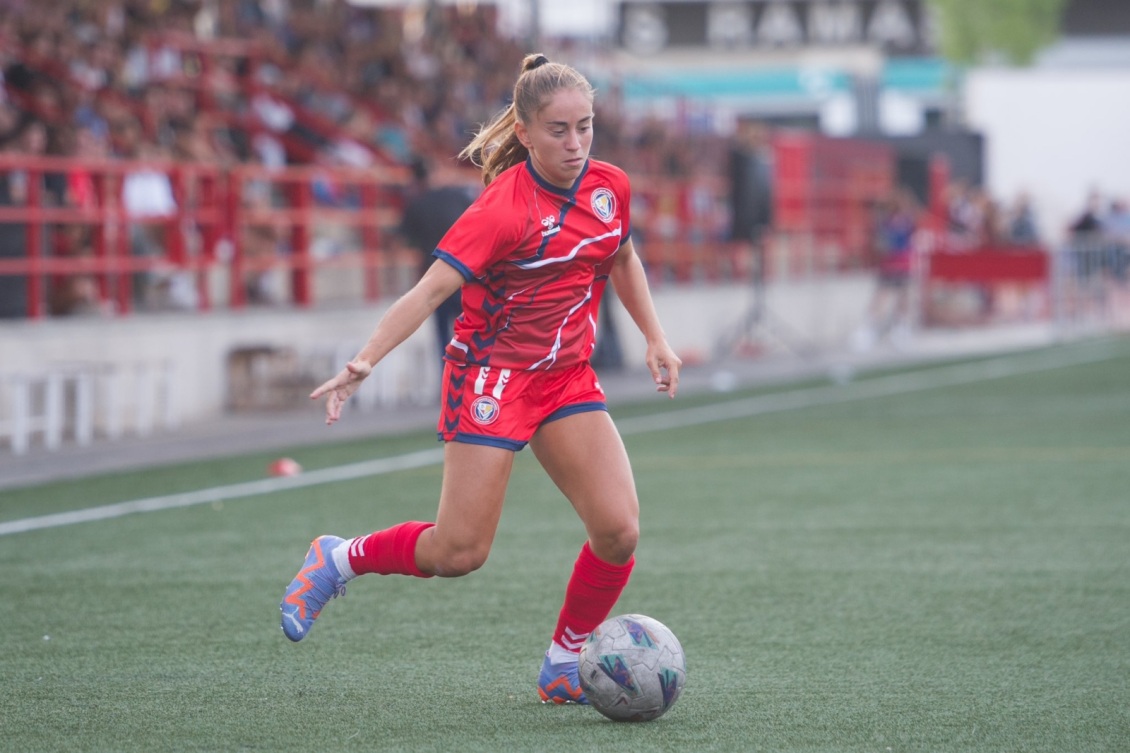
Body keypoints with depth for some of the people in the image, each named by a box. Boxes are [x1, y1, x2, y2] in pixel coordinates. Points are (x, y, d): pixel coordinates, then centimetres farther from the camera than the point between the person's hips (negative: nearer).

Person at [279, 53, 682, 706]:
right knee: (460, 552, -7)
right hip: (493, 376, -6)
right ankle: (340, 559, 20)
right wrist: (366, 361, -37)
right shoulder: (505, 207, -20)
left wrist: (655, 337, 17)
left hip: (568, 377, 6)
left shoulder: (610, 187, 0)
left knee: (619, 531, -11)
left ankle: (566, 665, 9)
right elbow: (432, 289, -26)